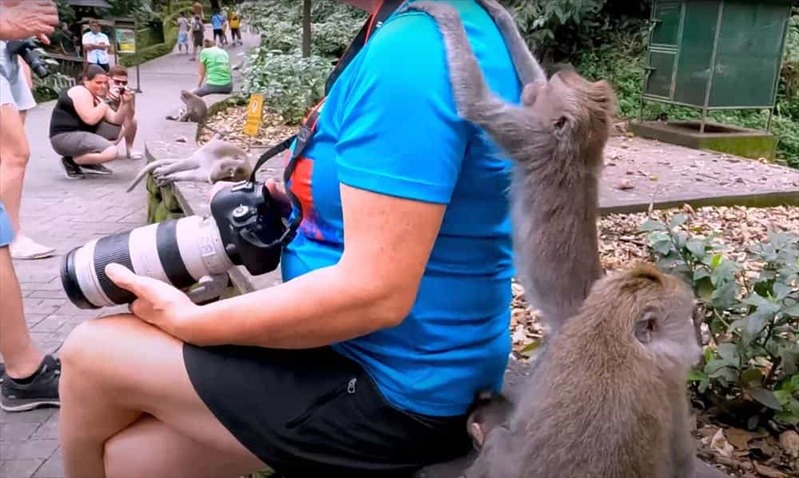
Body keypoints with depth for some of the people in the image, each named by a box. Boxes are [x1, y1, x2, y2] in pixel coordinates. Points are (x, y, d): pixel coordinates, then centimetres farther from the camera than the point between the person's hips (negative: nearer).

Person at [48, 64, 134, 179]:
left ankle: (90, 164, 8)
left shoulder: (96, 97, 16)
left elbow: (116, 120, 7)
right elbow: (90, 119, -25)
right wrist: (107, 101, -17)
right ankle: (71, 161, -8)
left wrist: (125, 103, -8)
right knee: (111, 152, -26)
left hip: (80, 135, 10)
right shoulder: (80, 92, -12)